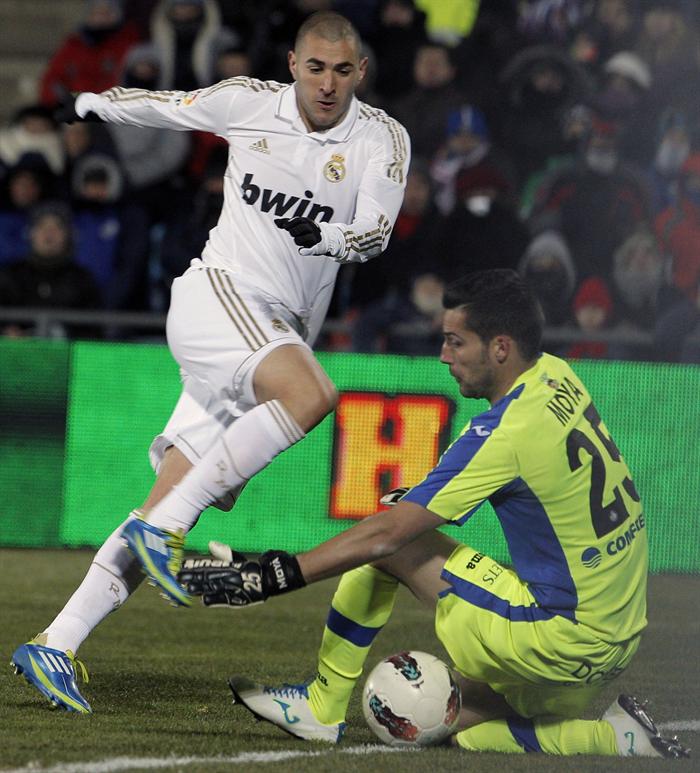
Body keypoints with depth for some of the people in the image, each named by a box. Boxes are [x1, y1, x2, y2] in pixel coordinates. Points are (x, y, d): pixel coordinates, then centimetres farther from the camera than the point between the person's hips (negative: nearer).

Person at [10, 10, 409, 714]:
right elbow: (165, 105, 21)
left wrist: (328, 233, -31)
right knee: (312, 394, -34)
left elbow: (377, 231, -10)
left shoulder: (382, 139, 3)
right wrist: (93, 103, 37)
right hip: (218, 290, -3)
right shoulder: (249, 104, 3)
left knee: (169, 510, -2)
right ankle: (161, 527, -30)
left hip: (283, 333, 3)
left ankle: (55, 646, 1)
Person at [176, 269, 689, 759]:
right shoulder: (558, 377, 4)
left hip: (564, 641, -9)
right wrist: (421, 502, 11)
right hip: (619, 639, 9)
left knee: (384, 543, -3)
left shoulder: (506, 433, -20)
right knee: (456, 721, 24)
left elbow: (387, 533, -19)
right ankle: (616, 735, 10)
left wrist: (273, 577, -16)